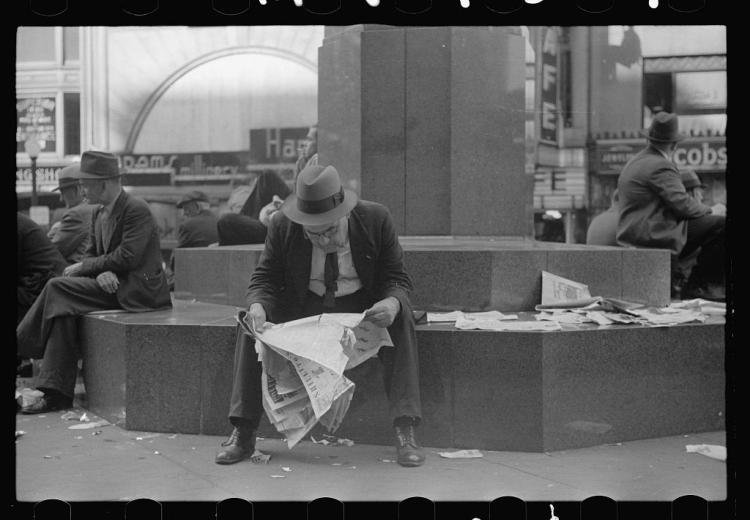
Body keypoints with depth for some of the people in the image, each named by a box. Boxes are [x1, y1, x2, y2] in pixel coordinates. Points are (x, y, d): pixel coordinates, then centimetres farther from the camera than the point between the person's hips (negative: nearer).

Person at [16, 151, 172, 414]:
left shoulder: (137, 209, -14)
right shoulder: (99, 213, 14)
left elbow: (127, 258, -20)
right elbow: (91, 253, 13)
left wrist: (83, 268, -11)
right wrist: (100, 273, -12)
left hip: (138, 290, -8)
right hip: (113, 284, 8)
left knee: (58, 288, -19)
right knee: (63, 307, -16)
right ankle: (57, 393, -16)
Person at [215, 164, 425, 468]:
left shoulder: (376, 219, -17)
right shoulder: (282, 226, -14)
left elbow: (397, 279, -10)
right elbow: (264, 280, -8)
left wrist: (392, 302, -35)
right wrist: (258, 308, -33)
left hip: (363, 308, -1)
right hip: (302, 307, 2)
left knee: (401, 319, -31)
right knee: (251, 323, -22)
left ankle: (405, 431, -31)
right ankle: (243, 434, -18)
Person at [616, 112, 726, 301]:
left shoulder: (636, 161, 18)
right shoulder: (659, 166, -15)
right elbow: (682, 205, -19)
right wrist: (711, 211, -2)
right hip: (653, 234, -11)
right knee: (719, 224, -13)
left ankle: (675, 282, 13)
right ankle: (697, 286, -3)